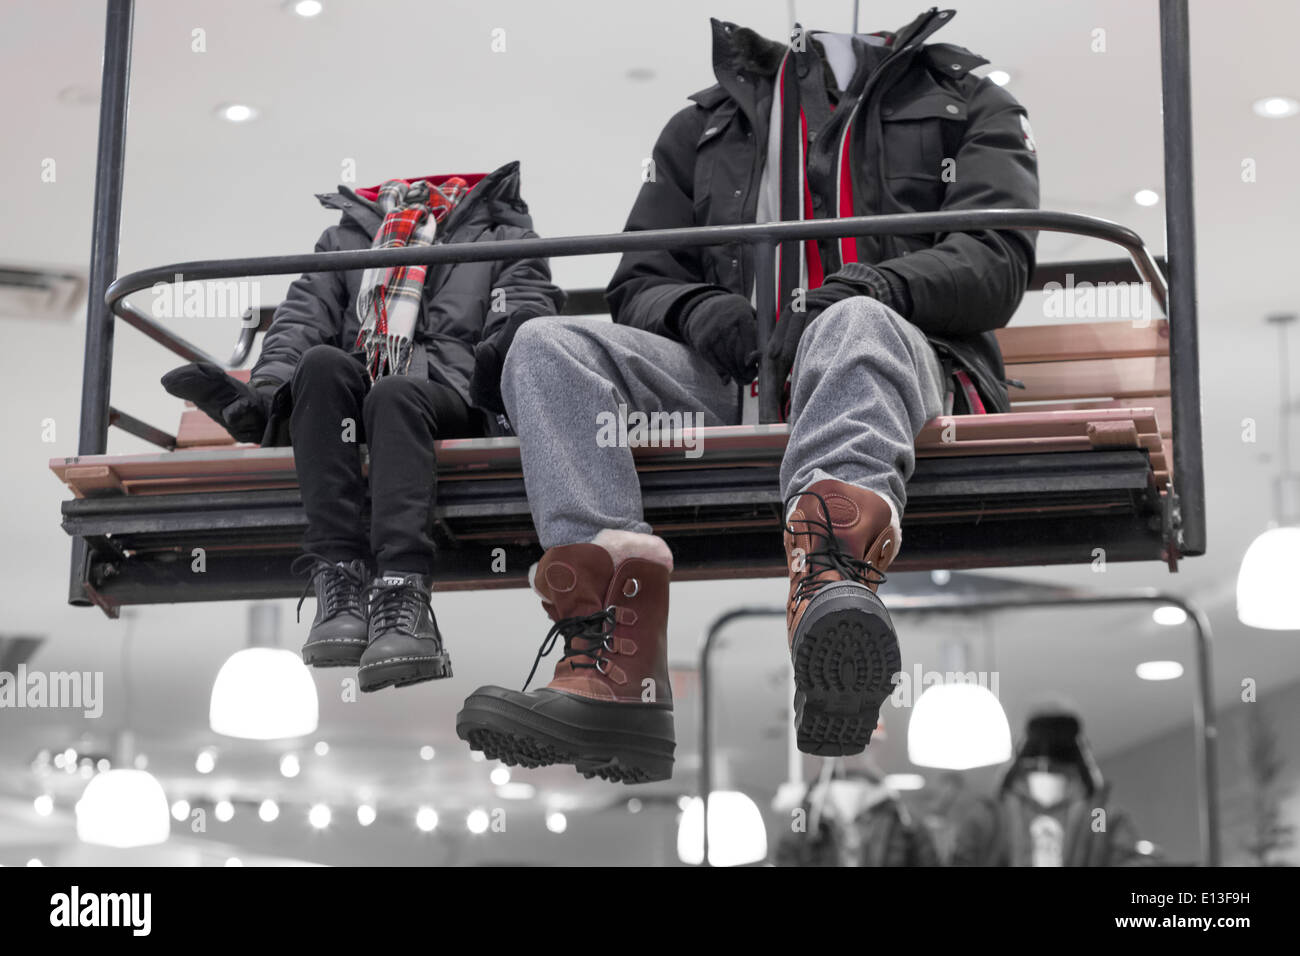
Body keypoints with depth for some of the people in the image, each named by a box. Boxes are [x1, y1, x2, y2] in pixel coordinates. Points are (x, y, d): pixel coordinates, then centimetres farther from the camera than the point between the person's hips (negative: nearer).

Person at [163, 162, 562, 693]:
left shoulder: (506, 232, 28)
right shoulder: (349, 232, 34)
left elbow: (527, 312, 9)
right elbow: (304, 312, 17)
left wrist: (504, 354, -18)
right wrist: (266, 387, -4)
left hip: (449, 397, -2)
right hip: (348, 400, 2)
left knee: (394, 393, -38)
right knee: (321, 362, -33)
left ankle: (401, 602, -56)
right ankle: (339, 581, -43)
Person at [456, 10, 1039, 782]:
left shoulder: (971, 103, 21)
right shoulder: (701, 127, 29)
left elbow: (998, 261, 4)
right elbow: (639, 286, 23)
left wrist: (867, 285, -16)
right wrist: (694, 306, -3)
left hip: (905, 369, -3)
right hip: (730, 377, 3)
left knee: (858, 325, -38)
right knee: (549, 348, -22)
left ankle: (829, 588, -70)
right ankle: (617, 673, -43)